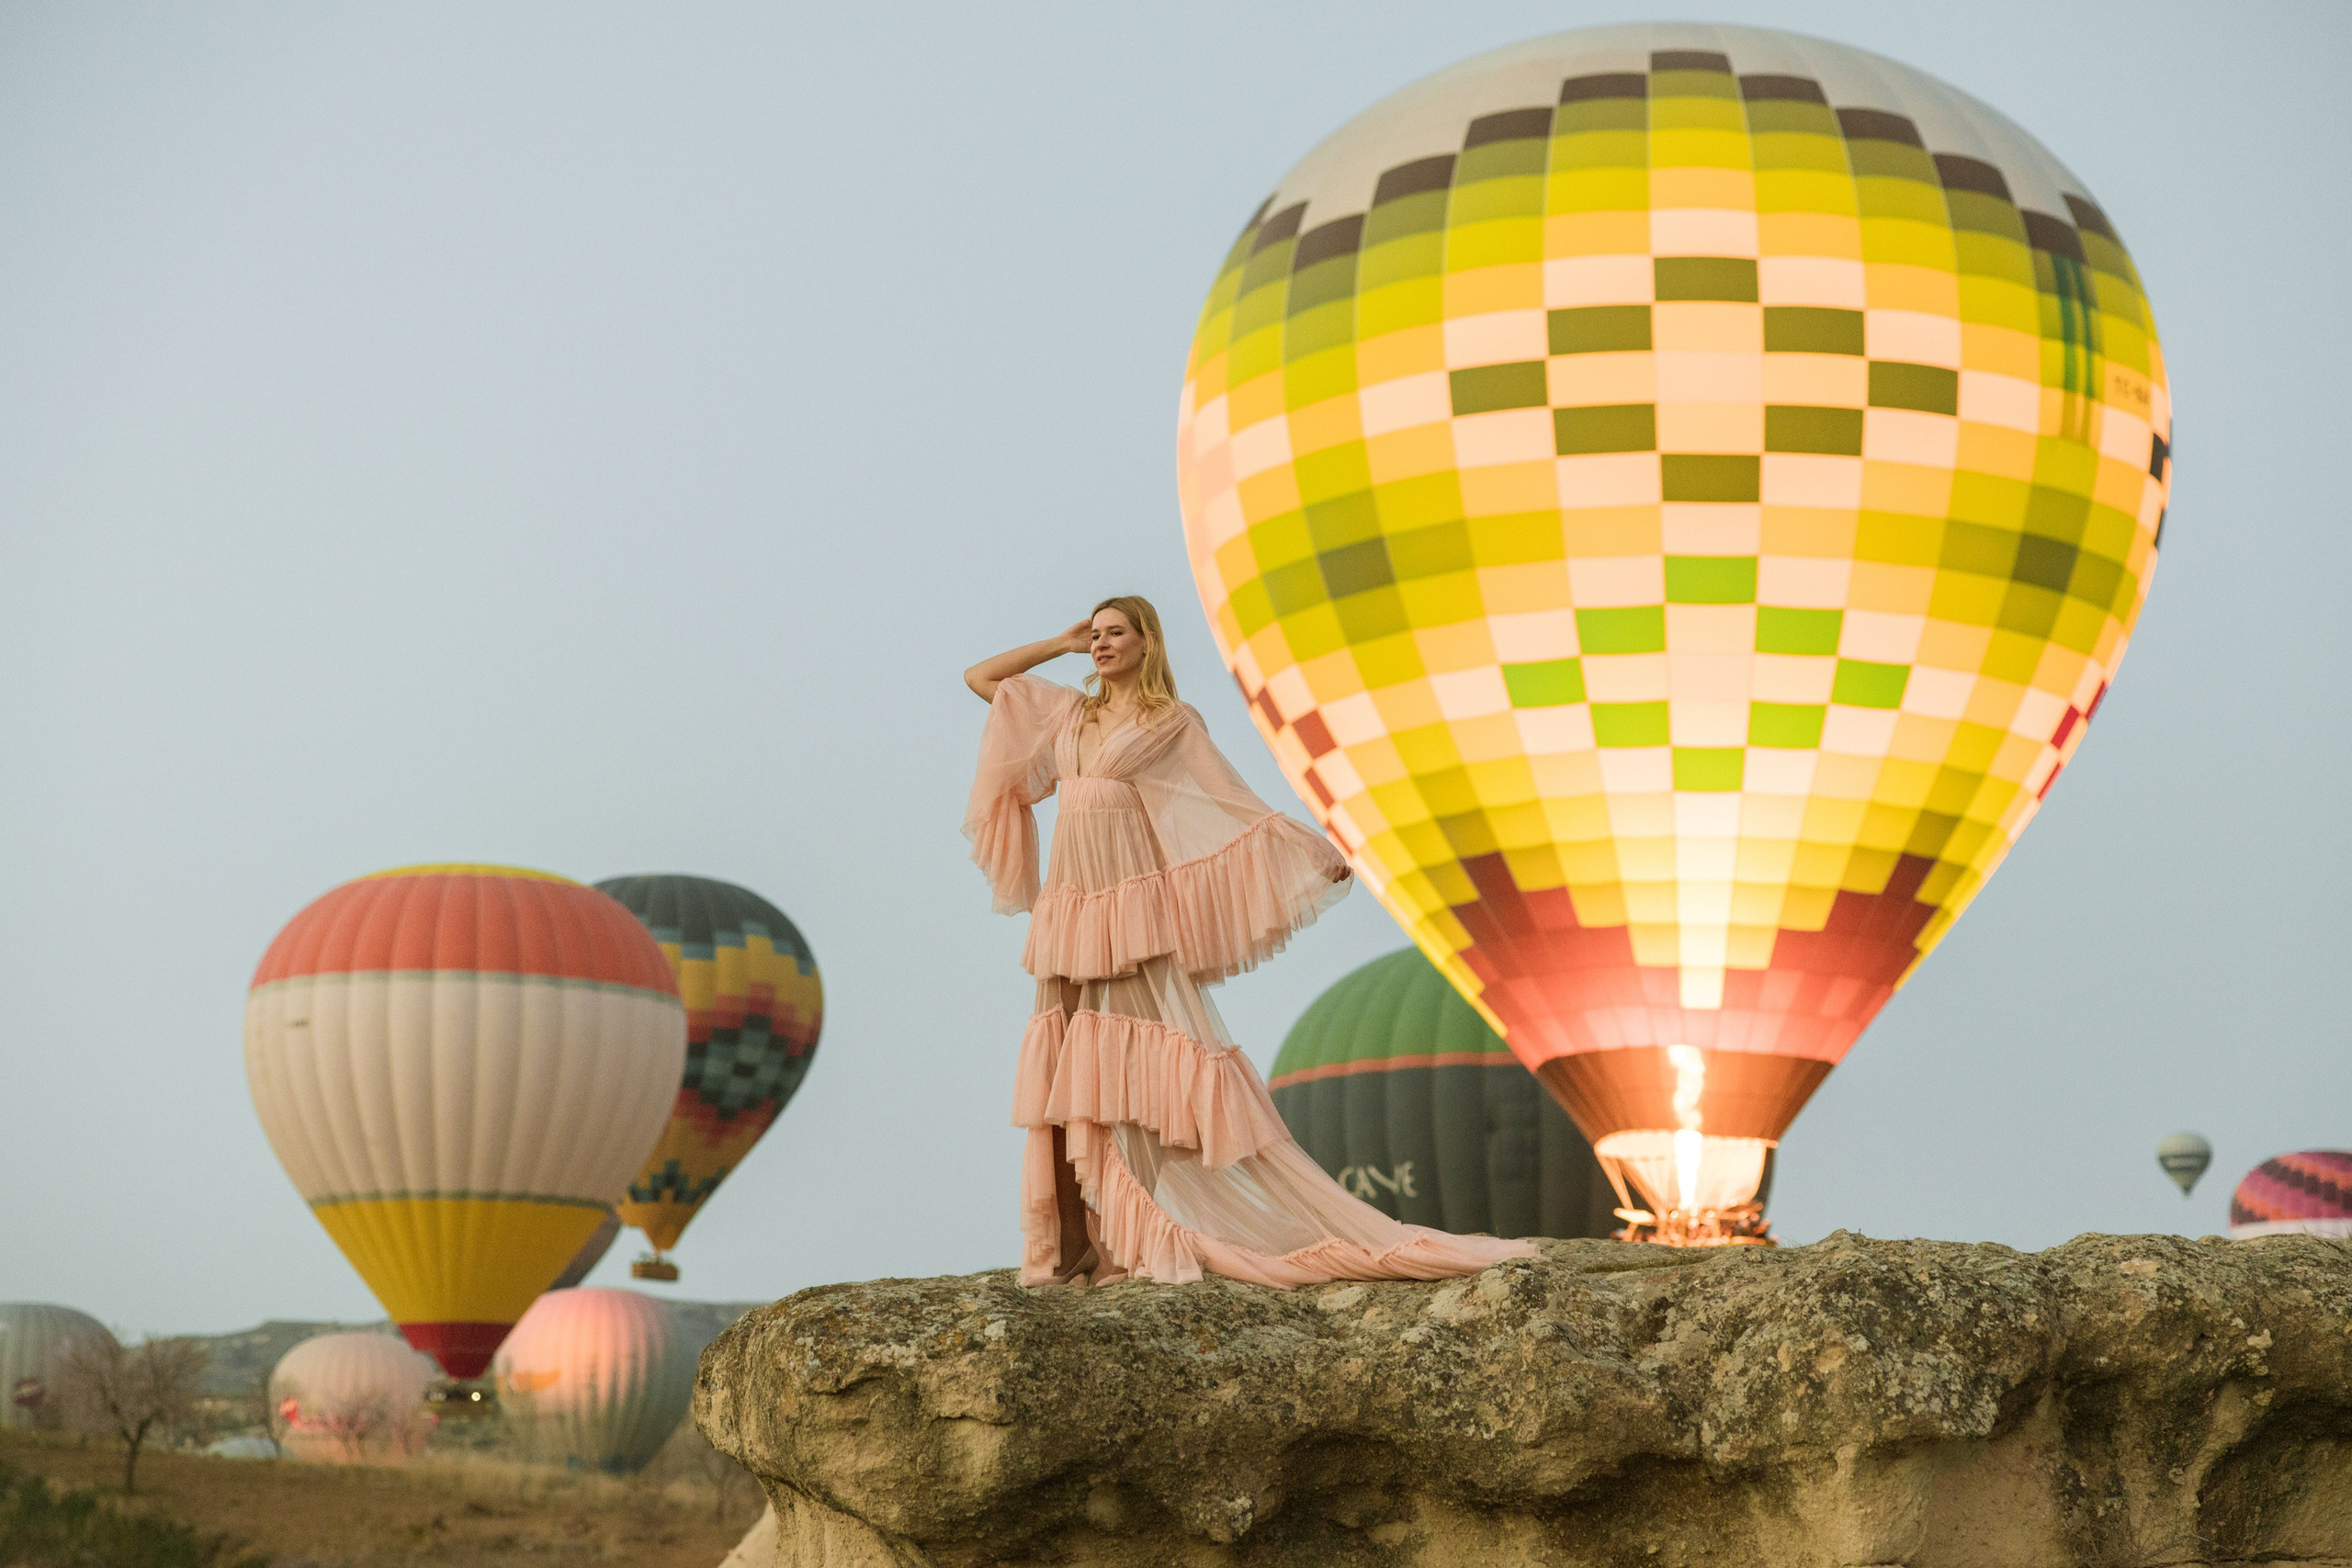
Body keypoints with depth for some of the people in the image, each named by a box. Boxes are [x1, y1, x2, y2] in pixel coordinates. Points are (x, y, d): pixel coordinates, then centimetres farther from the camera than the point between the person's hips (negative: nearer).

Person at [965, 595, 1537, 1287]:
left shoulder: (1171, 723, 3)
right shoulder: (1069, 714, 16)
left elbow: (1234, 804, 2)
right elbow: (978, 677, 21)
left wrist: (1312, 852, -5)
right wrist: (1062, 644, 18)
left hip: (1134, 918, -5)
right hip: (1067, 919, 5)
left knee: (1150, 1074, -9)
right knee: (1062, 1078, 1)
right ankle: (1071, 1245, 2)